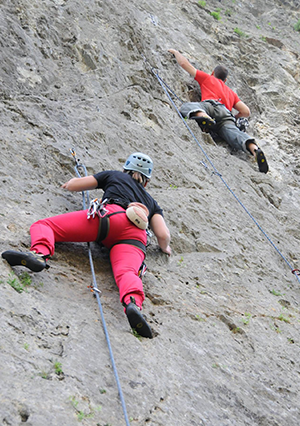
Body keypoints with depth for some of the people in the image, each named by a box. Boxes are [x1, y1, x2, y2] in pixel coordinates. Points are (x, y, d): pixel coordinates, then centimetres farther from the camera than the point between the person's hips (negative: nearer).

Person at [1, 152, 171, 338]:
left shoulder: (114, 176, 34)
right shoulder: (151, 202, 38)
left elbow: (72, 185, 33)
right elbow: (163, 235, 22)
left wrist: (70, 184, 58)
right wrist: (165, 248, 45)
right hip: (135, 236, 2)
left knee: (43, 225, 2)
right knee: (126, 272, -24)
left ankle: (39, 253, -33)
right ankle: (134, 303, -59)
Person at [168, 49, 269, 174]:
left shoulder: (207, 78, 35)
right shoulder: (231, 92, 44)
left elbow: (184, 63, 36)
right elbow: (246, 112, 33)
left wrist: (175, 52, 56)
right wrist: (234, 117, 52)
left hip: (212, 106, -3)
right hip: (227, 115, 3)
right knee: (233, 132, -23)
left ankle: (203, 117, -54)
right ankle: (255, 149, -53)